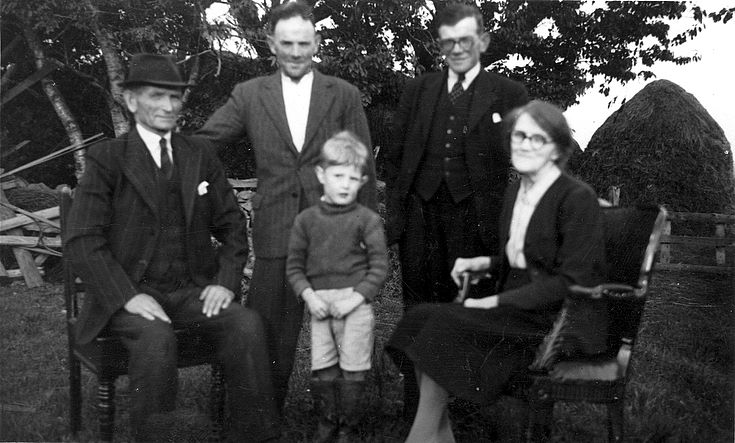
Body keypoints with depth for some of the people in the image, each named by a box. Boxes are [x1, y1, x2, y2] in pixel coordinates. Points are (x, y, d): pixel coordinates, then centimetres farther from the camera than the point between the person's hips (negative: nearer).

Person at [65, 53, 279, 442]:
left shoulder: (200, 155, 12)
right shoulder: (106, 159, 0)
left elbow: (232, 225, 14)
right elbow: (83, 241, -8)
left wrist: (226, 280, -3)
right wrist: (128, 296, -20)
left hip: (193, 291, 3)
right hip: (131, 293, -3)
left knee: (247, 324, -23)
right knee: (156, 336, -34)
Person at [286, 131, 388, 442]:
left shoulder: (367, 220, -3)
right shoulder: (306, 220, 5)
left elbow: (379, 266, -5)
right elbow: (294, 265, 7)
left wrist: (355, 298, -13)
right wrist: (309, 296, -7)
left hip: (355, 303, -2)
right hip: (319, 303, 2)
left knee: (352, 369, 3)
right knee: (321, 369, 6)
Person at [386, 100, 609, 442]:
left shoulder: (577, 198, -12)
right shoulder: (515, 192, 13)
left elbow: (573, 281, -17)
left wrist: (498, 302, -18)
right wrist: (485, 263, 5)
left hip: (562, 321, -8)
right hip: (518, 309, 8)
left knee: (445, 326, -24)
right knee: (420, 319, -13)